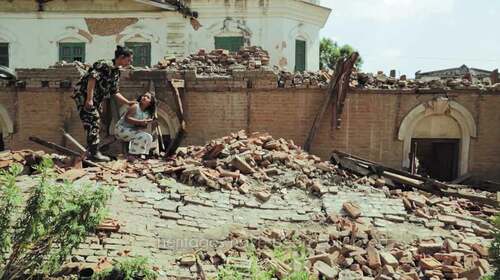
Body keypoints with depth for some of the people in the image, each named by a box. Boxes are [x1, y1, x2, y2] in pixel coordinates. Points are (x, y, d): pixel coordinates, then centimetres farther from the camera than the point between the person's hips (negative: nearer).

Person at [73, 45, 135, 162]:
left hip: (96, 99, 10)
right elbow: (92, 78, -24)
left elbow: (115, 92, 16)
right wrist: (89, 99, -28)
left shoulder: (116, 72, 12)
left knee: (96, 124, 11)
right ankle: (94, 153, -8)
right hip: (84, 94, -10)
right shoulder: (105, 65, -15)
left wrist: (128, 103, 10)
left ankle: (91, 152, 20)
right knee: (93, 122, -12)